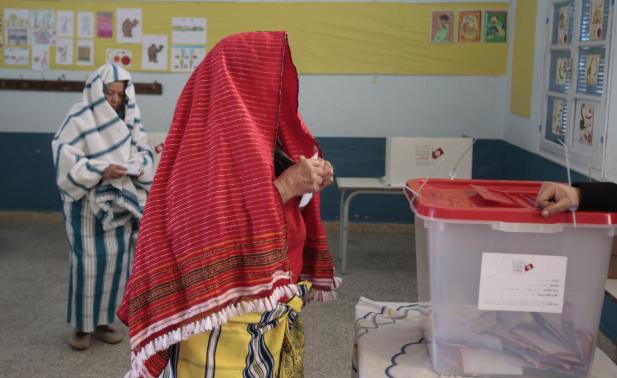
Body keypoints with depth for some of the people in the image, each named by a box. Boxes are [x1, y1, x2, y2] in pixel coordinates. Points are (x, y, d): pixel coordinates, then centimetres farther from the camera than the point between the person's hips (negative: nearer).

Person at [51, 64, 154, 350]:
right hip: (87, 201, -5)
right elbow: (66, 159, -14)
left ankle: (103, 320, 20)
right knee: (88, 260, -5)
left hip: (121, 201, 5)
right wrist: (101, 172, -23)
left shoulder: (130, 117, 6)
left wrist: (137, 167, -14)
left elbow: (143, 151, 8)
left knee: (117, 258, 7)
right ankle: (81, 324, 9)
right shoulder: (79, 118, -9)